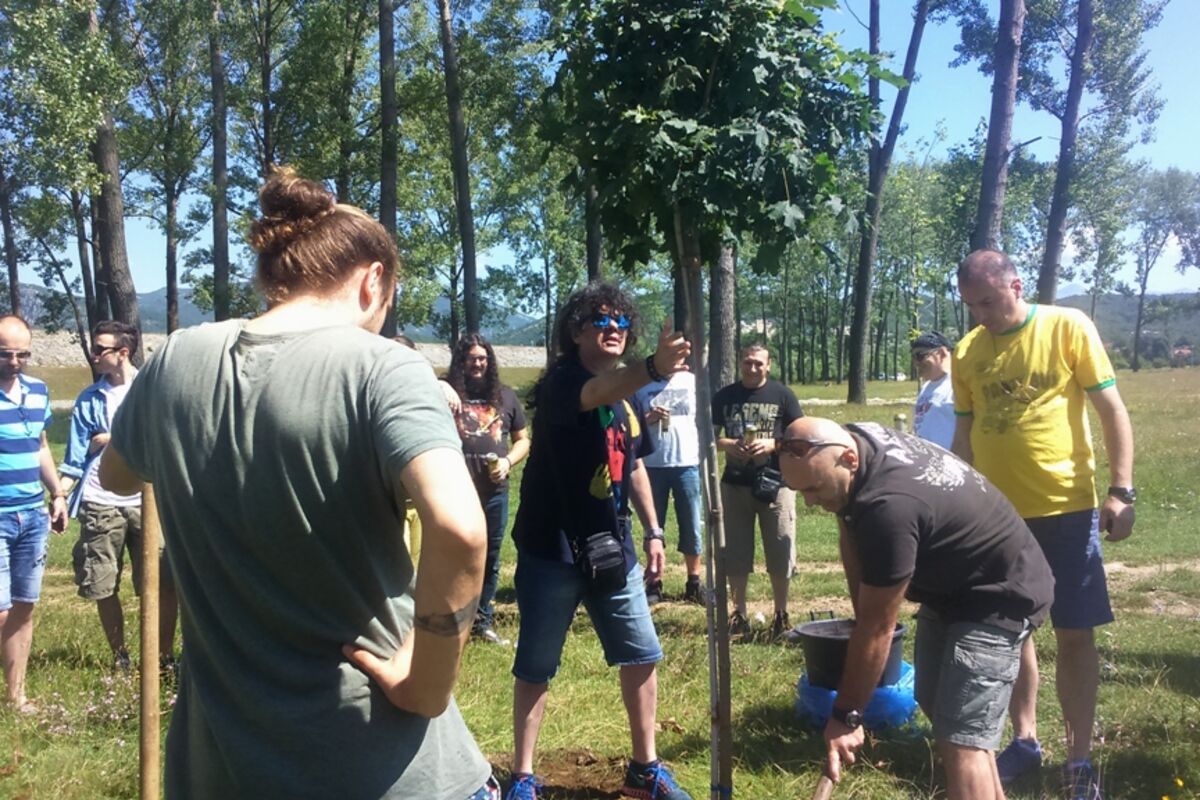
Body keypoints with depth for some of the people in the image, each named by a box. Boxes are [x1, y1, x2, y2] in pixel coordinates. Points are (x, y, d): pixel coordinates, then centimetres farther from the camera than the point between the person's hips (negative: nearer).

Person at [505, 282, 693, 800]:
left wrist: (652, 531, 14)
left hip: (611, 548, 6)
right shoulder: (561, 380, -14)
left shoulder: (627, 396, 9)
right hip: (552, 551, -6)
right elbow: (597, 393, -39)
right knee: (535, 669, 6)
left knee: (642, 656, 9)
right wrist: (654, 367, -56)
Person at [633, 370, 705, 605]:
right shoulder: (641, 383, 2)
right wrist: (649, 418, -16)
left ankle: (694, 584, 18)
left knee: (692, 527, 6)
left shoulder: (692, 381, 5)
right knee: (654, 526, 7)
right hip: (653, 465, -1)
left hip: (688, 463, 1)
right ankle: (654, 584, 16)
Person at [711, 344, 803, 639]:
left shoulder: (782, 395, 0)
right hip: (735, 485, 2)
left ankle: (781, 615, 17)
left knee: (780, 554, 3)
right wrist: (727, 445, -14)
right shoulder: (725, 396, 6)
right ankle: (739, 614, 20)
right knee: (735, 554, 8)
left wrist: (772, 444, -18)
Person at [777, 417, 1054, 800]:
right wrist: (863, 616, 0)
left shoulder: (889, 507, -38)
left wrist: (846, 714, -18)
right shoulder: (851, 439, -12)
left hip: (999, 597, -10)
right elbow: (853, 536, 5)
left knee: (961, 739, -14)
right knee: (936, 707, 19)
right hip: (948, 584, 10)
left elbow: (877, 626, -28)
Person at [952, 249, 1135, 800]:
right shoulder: (967, 352, 3)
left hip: (1066, 509, -3)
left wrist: (1120, 490, -11)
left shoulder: (1068, 327, -6)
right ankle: (1025, 740, 28)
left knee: (1075, 634, 3)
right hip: (996, 515, 3)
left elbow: (1112, 409, -4)